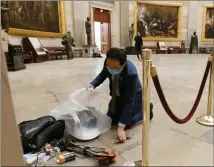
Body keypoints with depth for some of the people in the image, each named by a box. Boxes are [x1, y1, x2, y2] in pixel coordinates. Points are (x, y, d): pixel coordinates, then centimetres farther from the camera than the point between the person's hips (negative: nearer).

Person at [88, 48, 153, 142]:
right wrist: (93, 85, -20)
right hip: (117, 95, 6)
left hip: (134, 97, -5)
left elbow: (129, 100, -37)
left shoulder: (131, 73, -40)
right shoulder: (108, 63, -24)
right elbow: (103, 74, 1)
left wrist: (121, 127, -38)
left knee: (125, 124, -10)